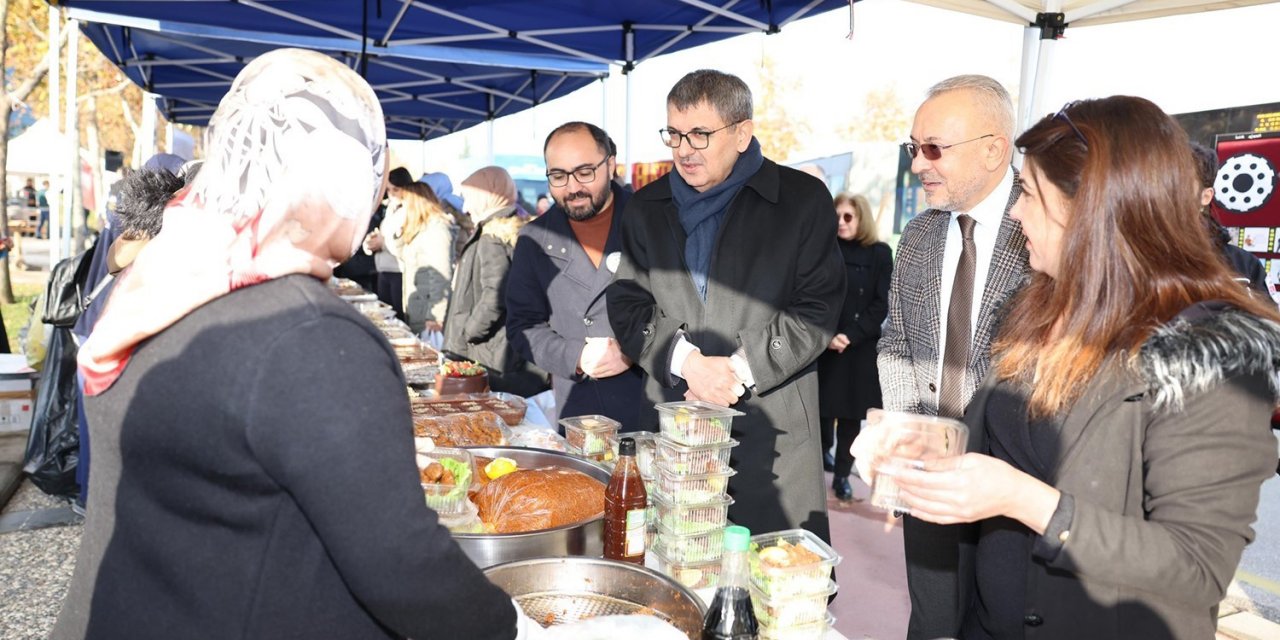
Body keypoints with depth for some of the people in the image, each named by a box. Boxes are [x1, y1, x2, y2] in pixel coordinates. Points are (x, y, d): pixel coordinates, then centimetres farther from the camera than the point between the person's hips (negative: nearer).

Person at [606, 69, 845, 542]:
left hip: (775, 427, -2)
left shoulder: (802, 199, 1)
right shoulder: (646, 207, 11)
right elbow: (627, 304, 6)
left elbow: (818, 308, -3)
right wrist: (685, 360, -11)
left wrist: (743, 368, -12)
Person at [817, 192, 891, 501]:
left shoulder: (879, 253, 3)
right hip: (823, 347, 1)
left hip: (860, 348, -1)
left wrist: (850, 336, -12)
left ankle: (842, 476, 15)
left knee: (851, 415, 4)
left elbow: (881, 305, -2)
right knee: (822, 412, 0)